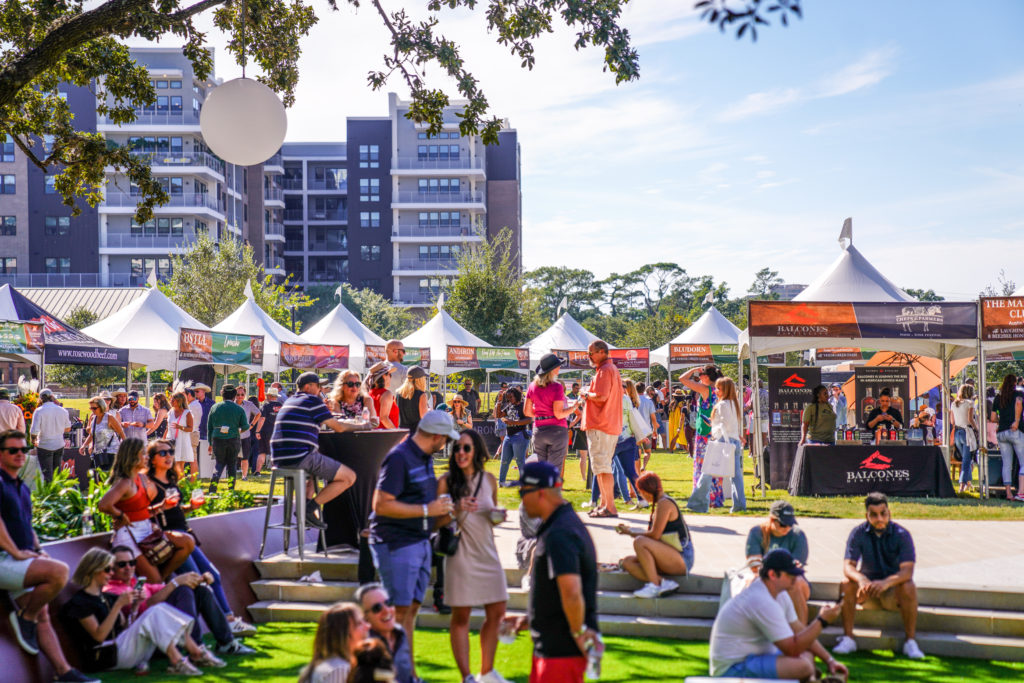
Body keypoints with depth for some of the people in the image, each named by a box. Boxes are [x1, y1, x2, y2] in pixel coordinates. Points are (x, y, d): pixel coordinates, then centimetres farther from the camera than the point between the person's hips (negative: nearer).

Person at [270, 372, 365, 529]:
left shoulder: (289, 401, 23)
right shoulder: (313, 400, -1)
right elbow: (338, 427, 1)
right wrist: (361, 426, 19)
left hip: (279, 460, 9)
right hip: (300, 457, -9)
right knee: (349, 477, -4)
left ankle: (305, 503, 19)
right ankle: (310, 507, -9)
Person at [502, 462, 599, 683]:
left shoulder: (559, 535, -22)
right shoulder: (568, 522, 13)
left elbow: (571, 592, -31)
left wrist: (578, 633, -19)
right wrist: (530, 619, 23)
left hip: (562, 649, -11)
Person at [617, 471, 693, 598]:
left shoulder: (665, 503, -13)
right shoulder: (662, 503, 17)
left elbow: (655, 535, -19)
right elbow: (655, 535, 18)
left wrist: (631, 533, -5)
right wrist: (630, 530, 18)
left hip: (682, 559, -10)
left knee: (639, 542, -28)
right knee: (627, 562, 1)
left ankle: (654, 586, -24)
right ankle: (663, 582, -14)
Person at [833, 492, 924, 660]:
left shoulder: (901, 534, -12)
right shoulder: (859, 533, -7)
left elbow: (907, 570, -23)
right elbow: (848, 566, -16)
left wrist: (886, 582, -44)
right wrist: (861, 579, -40)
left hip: (892, 591, -1)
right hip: (867, 589, 2)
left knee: (909, 587, -33)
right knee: (846, 584, -27)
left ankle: (910, 641, -22)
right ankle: (848, 638, -19)